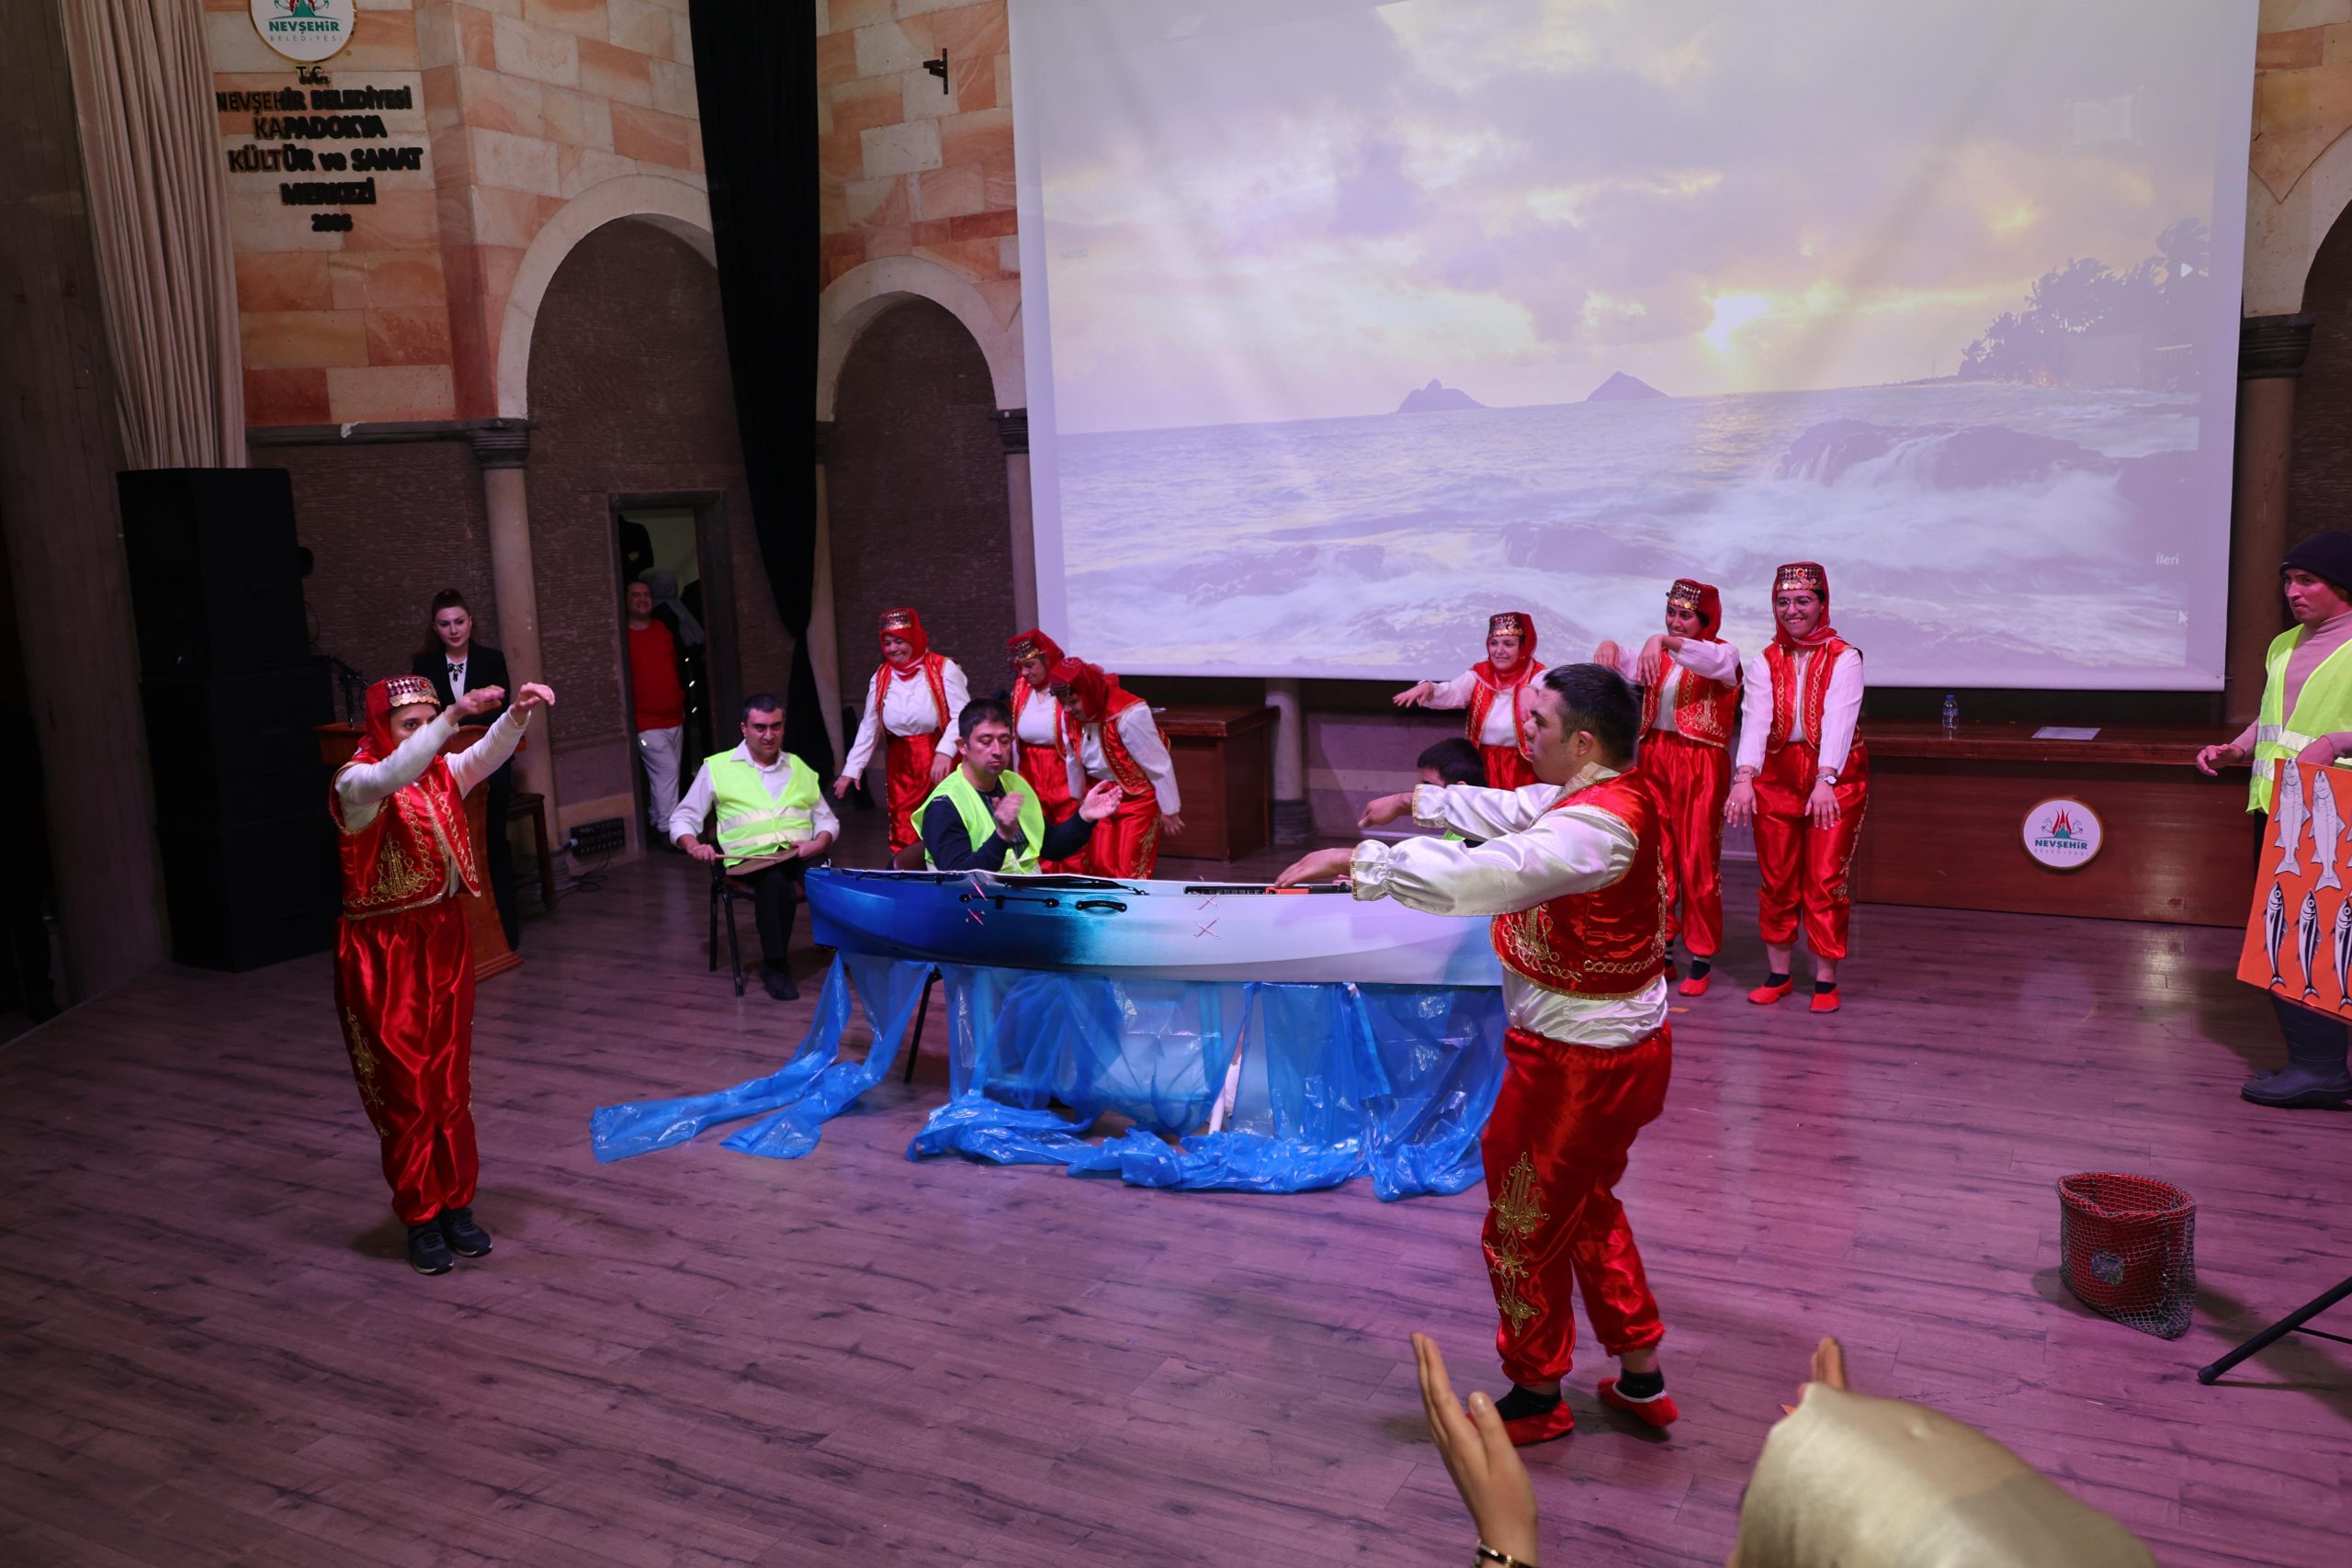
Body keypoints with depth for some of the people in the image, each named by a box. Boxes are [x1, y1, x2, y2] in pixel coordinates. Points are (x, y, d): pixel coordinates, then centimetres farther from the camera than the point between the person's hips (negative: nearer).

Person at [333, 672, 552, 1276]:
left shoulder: (441, 773, 6)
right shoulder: (356, 782, -11)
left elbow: (487, 755, -11)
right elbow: (390, 777, -34)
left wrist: (519, 713, -31)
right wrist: (454, 716, -44)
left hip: (445, 940, 6)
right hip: (385, 953, -5)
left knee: (451, 1083, 12)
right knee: (405, 1088, 3)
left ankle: (456, 1205, 23)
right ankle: (421, 1218, 15)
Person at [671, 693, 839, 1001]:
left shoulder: (800, 768, 22)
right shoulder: (716, 768, 12)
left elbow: (827, 819, 22)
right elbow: (682, 818, 13)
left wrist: (819, 843, -2)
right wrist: (694, 846, -10)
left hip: (801, 856, 2)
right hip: (750, 860, -2)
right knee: (776, 882, -39)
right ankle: (775, 966, -24)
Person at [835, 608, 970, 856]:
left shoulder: (943, 669, -5)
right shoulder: (880, 677, 10)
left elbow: (962, 715, -13)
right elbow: (868, 728, 14)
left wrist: (945, 752, -27)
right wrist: (851, 770, 10)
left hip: (942, 761, -4)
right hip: (901, 765, 4)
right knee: (904, 835, 2)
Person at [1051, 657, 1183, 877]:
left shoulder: (1128, 714, -30)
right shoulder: (1069, 716, -11)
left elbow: (1159, 765, -22)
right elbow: (1073, 761, 5)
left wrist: (1169, 811, -14)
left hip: (1137, 798, -6)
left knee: (1131, 871, -3)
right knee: (1100, 866, 9)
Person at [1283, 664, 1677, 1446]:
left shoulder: (1594, 825, -29)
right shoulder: (1615, 794, 1)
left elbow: (1473, 878, -40)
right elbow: (1509, 812, 17)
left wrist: (1355, 861, -33)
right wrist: (1418, 802, 23)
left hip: (1577, 1064, -10)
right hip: (1627, 1047, 10)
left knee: (1526, 1230, 11)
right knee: (1588, 1208, 27)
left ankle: (1537, 1400, 31)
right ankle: (1641, 1379, 38)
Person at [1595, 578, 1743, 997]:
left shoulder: (1723, 654, -1)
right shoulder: (1658, 656, 13)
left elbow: (1711, 661, -25)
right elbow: (1629, 668, -7)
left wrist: (1663, 641, -42)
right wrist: (1610, 647, -30)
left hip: (1701, 766, -4)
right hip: (1654, 760, 5)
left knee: (1698, 863, -2)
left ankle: (1701, 959, 7)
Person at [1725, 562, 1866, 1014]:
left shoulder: (1844, 658, -4)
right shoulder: (1765, 662, 4)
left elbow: (1838, 720, -19)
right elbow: (1754, 720, -11)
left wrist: (1825, 780, -33)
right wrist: (1744, 777, -26)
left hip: (1836, 780, -3)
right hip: (1776, 777, 3)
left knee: (1826, 880, -1)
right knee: (1776, 879, 7)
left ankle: (1826, 979, 10)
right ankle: (1778, 975, 19)